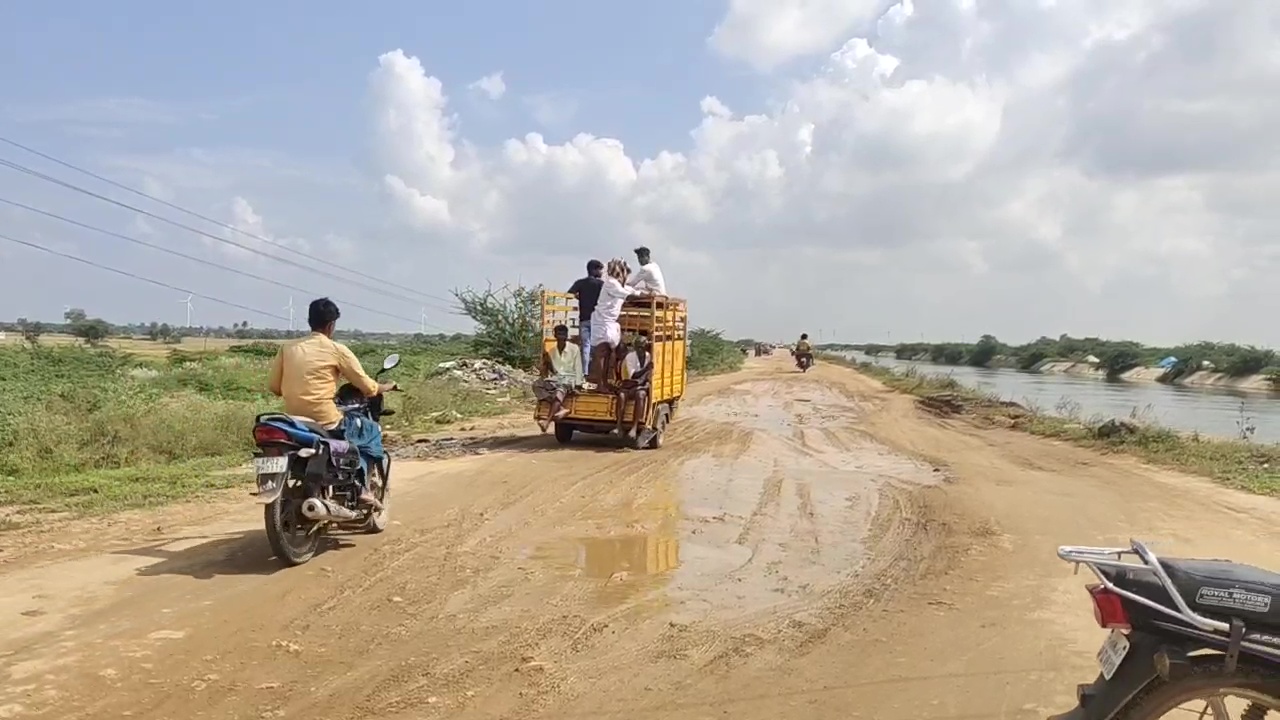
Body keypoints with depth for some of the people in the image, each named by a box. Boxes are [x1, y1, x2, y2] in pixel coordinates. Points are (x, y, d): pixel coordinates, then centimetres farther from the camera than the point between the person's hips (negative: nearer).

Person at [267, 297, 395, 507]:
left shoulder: (287, 347, 8)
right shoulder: (337, 349, -4)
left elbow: (273, 386, 10)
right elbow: (368, 387, -1)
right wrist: (385, 387, 20)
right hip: (326, 423, -6)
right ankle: (362, 487, 9)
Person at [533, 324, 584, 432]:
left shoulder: (574, 348, 1)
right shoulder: (551, 350, 12)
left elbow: (578, 368, -2)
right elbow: (547, 369, 16)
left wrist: (577, 385, -11)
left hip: (569, 378, -5)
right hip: (555, 378, 5)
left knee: (560, 389, -38)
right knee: (537, 384, -24)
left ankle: (547, 420, -51)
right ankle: (561, 408, -32)